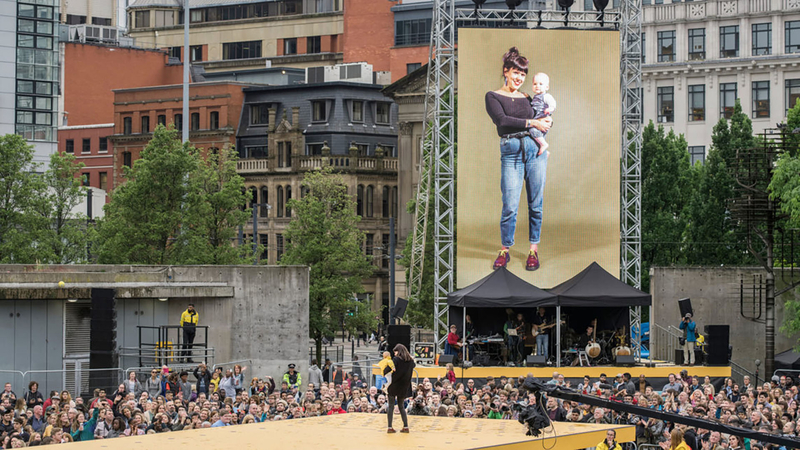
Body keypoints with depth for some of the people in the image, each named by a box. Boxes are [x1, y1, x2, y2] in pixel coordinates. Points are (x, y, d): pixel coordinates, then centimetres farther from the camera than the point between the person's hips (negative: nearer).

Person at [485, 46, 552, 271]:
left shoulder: (526, 99, 14)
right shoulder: (493, 96, 2)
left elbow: (542, 119, 23)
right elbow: (501, 120, -13)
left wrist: (547, 122, -2)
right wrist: (531, 123, -15)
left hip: (535, 150, 4)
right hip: (511, 153, -4)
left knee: (536, 204, 4)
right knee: (510, 206, -7)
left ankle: (534, 250, 14)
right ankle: (504, 250, 9)